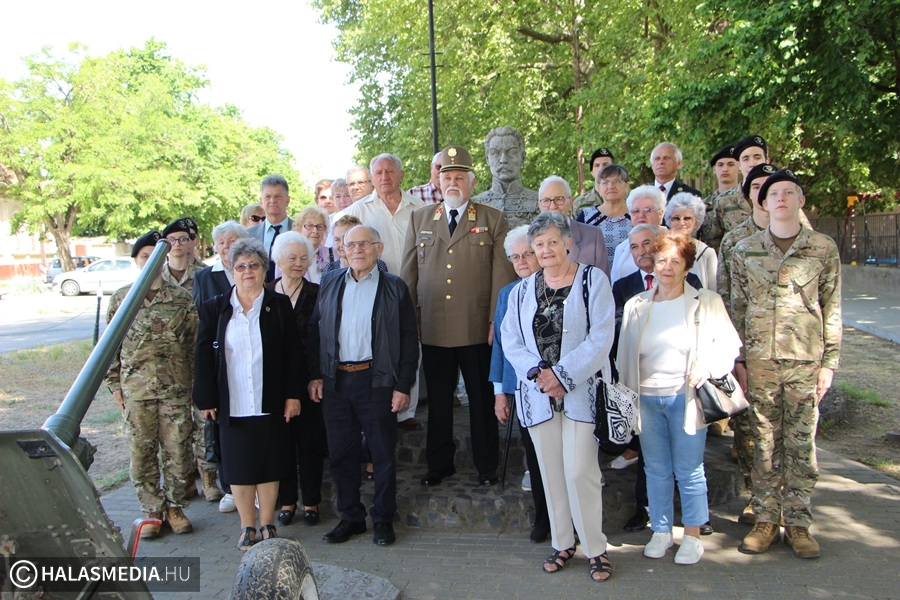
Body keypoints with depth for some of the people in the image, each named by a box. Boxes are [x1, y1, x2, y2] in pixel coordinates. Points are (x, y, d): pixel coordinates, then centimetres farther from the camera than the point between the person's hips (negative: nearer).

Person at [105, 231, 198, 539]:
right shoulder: (121, 298, 5)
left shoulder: (182, 298, 1)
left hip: (175, 388, -1)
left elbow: (194, 342, 3)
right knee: (141, 452, 7)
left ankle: (175, 507, 22)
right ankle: (151, 510, 22)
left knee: (178, 450, 4)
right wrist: (114, 384, 5)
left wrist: (195, 383, 1)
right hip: (136, 389, 1)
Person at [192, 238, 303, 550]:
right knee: (238, 467, 9)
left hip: (270, 404, 0)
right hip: (232, 406, 1)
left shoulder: (280, 305, 2)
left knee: (269, 466, 8)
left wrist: (293, 394, -3)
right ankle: (247, 527, 24)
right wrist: (206, 400, -1)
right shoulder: (215, 308, 4)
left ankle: (267, 524, 24)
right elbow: (203, 357, 3)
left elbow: (293, 353, 1)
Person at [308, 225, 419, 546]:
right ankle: (350, 517, 27)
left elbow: (408, 340, -2)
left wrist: (403, 386, -8)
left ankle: (383, 519, 23)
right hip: (334, 381, 3)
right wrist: (315, 375, 0)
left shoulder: (395, 288, 0)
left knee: (383, 453, 7)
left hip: (376, 381, -3)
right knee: (340, 453, 11)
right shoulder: (329, 283, 9)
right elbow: (315, 331, 8)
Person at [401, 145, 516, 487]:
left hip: (478, 329, -2)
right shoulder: (419, 219, 12)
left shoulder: (493, 220, 4)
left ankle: (486, 465, 24)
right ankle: (439, 464, 27)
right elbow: (408, 274, 11)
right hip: (432, 329, 2)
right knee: (438, 401, 11)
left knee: (482, 400, 9)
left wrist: (497, 321, -8)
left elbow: (502, 275, -2)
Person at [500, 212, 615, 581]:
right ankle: (562, 543, 26)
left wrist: (563, 375, -16)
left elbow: (601, 337, -10)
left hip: (580, 390, -4)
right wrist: (538, 374, -12)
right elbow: (511, 342, 4)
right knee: (551, 472, 10)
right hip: (538, 394, 4)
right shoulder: (522, 292, 11)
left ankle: (596, 548, 11)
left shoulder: (593, 280, -1)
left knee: (579, 471, -7)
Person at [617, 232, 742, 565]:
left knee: (689, 471, 4)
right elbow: (625, 355, 13)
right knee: (656, 470, 10)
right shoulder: (636, 306, 10)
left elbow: (728, 343, -1)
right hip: (646, 398, 3)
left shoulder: (706, 302, 1)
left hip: (685, 397, -3)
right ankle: (661, 532, 24)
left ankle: (692, 536, 19)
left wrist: (707, 366, -19)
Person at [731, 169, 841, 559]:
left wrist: (830, 362, 0)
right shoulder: (745, 250, 6)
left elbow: (832, 309, 4)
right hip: (759, 357, 1)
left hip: (806, 358, -1)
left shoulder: (824, 248, 3)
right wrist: (737, 359, 3)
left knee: (801, 443, 4)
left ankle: (798, 523, 17)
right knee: (764, 441, 6)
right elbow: (737, 308, 7)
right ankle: (766, 519, 17)